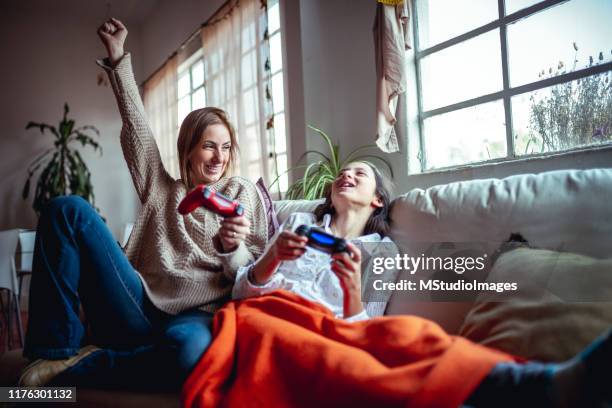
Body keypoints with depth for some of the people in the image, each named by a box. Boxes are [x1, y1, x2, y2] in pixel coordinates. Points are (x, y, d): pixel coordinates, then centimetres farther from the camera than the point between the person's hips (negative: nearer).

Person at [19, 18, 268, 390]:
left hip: (197, 316, -2)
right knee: (68, 209, -11)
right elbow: (136, 125, 18)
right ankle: (58, 350, -12)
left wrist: (231, 249, -14)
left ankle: (71, 371, -15)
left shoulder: (243, 193, 13)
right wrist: (118, 57, 18)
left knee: (189, 348, -42)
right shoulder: (161, 190, 22)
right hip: (138, 310, 3)